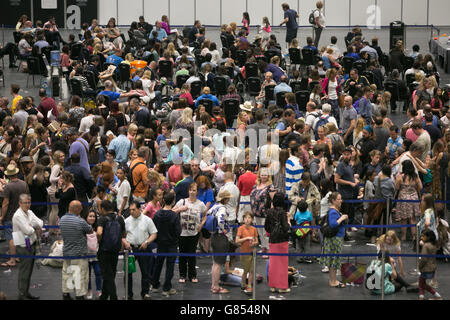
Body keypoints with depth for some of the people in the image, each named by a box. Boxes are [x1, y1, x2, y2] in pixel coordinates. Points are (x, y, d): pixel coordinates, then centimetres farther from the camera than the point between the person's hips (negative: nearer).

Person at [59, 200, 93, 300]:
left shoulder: (62, 219, -1)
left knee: (66, 274, 17)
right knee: (81, 276, 2)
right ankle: (80, 296, 5)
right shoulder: (80, 221, -20)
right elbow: (91, 231, -7)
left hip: (66, 253, 7)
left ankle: (65, 294, 24)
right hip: (79, 254, -6)